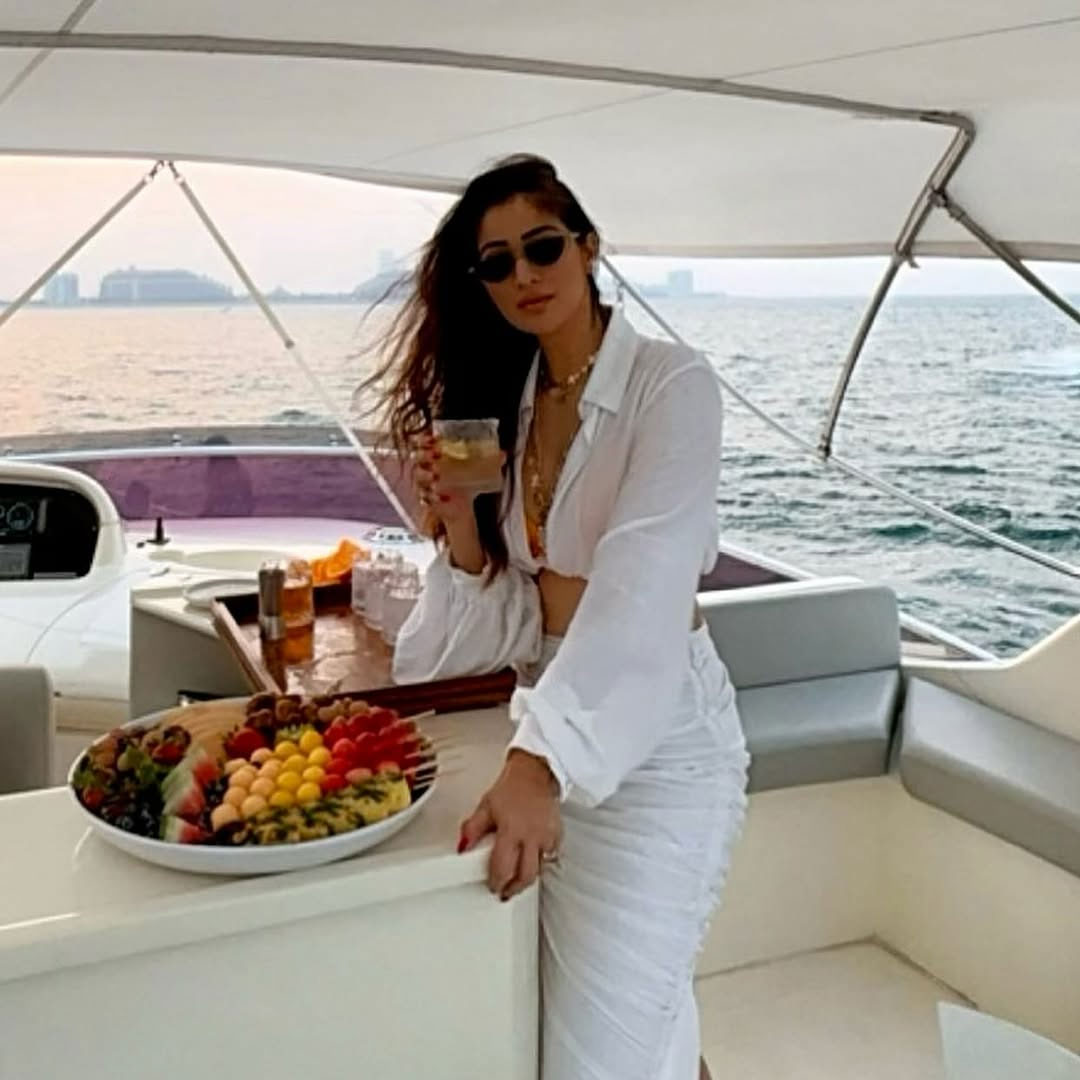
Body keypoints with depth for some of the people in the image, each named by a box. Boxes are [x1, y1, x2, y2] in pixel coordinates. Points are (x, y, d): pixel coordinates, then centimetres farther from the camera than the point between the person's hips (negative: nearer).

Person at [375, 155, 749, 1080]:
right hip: (557, 720, 6)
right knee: (639, 1000, 23)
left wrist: (539, 761, -37)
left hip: (659, 740, -6)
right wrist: (458, 523, -13)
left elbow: (640, 588, -27)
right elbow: (514, 615, 5)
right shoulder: (506, 400, 7)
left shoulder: (670, 383, -13)